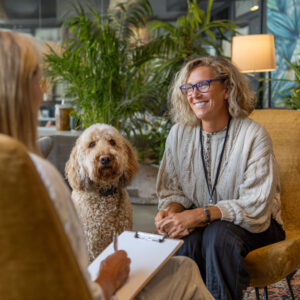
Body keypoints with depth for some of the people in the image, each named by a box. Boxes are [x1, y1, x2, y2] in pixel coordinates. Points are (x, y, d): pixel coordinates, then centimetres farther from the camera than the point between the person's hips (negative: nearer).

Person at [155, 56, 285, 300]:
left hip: (255, 225, -3)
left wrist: (201, 215, -29)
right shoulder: (179, 134, 0)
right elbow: (173, 191, 7)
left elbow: (256, 207, -19)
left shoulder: (253, 136, -15)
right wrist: (170, 210, -17)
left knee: (218, 233, -34)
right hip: (202, 224, 3)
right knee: (186, 239, -30)